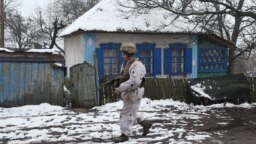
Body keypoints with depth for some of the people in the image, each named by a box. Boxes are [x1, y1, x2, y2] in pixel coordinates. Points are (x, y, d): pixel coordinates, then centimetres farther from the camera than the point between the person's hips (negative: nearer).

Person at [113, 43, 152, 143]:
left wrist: (120, 89, -27)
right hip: (128, 93, 10)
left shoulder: (137, 65, -21)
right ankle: (145, 124, 33)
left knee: (127, 114, -3)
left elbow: (134, 82, -30)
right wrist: (120, 88, 4)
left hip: (134, 94, -10)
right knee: (131, 112, 19)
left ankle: (124, 135, 6)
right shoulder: (125, 65, 11)